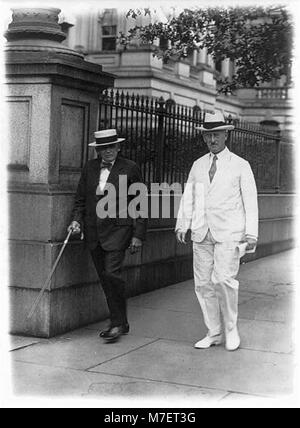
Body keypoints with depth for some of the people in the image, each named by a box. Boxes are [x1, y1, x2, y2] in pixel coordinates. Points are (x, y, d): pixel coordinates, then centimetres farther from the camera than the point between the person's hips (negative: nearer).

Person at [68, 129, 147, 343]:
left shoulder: (130, 168, -1)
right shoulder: (90, 168, 12)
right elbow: (81, 199, 16)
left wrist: (138, 235, -4)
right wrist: (77, 220, -1)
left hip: (117, 230, -5)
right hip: (93, 231, 5)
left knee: (112, 273, -15)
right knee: (105, 278, 8)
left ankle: (118, 323, -1)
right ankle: (120, 323, 20)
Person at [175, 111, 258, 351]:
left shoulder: (240, 165, 4)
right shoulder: (198, 166, 15)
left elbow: (250, 202, 2)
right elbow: (188, 197, 15)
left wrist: (251, 234, -6)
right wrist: (182, 225, 3)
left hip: (229, 233, -4)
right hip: (202, 233, 4)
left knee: (223, 279, -18)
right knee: (203, 284, 2)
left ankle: (231, 328, 2)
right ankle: (214, 333, 15)